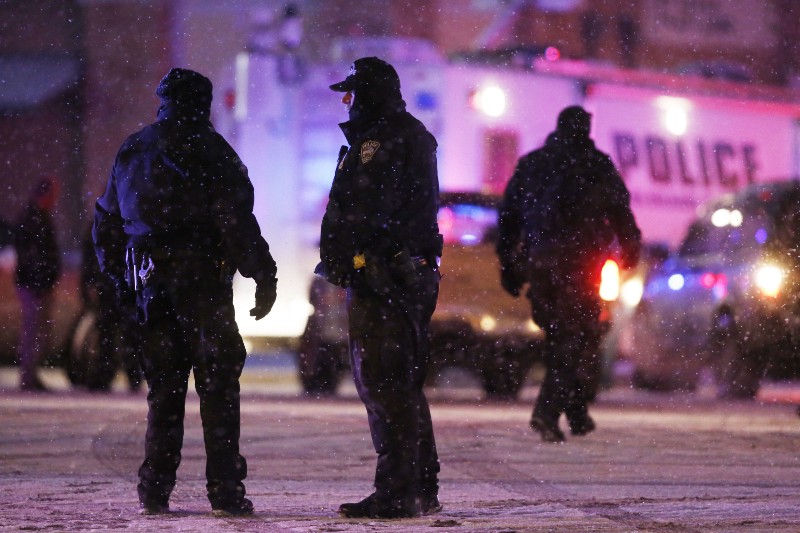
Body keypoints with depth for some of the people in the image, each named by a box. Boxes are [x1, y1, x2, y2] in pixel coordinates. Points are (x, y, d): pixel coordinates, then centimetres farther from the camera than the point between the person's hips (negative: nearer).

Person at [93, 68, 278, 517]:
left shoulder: (132, 151, 15)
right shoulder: (208, 149, -5)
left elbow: (107, 223, 19)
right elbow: (235, 222, -12)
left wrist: (120, 279, 23)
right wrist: (263, 276, -8)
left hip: (149, 282, 6)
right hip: (201, 278, -6)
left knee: (164, 386, 12)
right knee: (218, 382, -3)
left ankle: (155, 490, 8)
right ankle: (225, 491, -6)